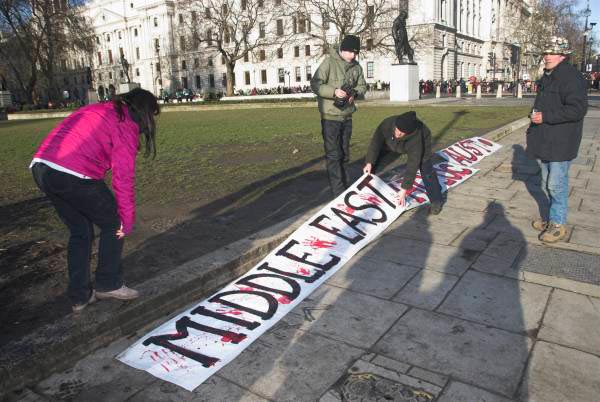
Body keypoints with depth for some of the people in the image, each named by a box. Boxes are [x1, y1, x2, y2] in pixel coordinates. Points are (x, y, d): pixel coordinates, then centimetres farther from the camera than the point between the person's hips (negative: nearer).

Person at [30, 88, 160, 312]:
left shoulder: (97, 109, 23)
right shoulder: (125, 126, -2)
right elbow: (123, 177, -7)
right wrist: (127, 219, 0)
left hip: (41, 167, 8)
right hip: (73, 175, -8)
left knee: (80, 231, 20)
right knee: (112, 225, 12)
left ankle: (79, 296, 25)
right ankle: (108, 284, 23)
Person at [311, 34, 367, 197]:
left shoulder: (357, 66, 7)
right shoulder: (329, 62, -10)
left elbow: (362, 86, 14)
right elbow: (315, 84, -14)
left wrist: (354, 93, -9)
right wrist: (334, 91, -27)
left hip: (347, 116, 6)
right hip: (331, 116, -6)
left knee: (344, 153, 16)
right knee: (333, 154, -4)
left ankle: (345, 184, 29)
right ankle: (338, 190, 1)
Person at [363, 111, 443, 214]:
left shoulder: (416, 139, -45)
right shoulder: (387, 123, -39)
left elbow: (412, 166, -43)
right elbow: (376, 142, -28)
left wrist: (404, 189, -42)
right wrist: (369, 163, -33)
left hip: (422, 143, -4)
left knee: (425, 169, -20)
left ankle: (436, 201, -10)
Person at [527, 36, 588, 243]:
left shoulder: (571, 77, -14)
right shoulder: (547, 77, 16)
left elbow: (578, 109, -23)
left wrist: (545, 117, -23)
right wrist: (535, 116, 18)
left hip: (560, 143, -9)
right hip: (545, 141, 10)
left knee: (556, 184, -6)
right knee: (547, 184, 17)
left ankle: (558, 224, 5)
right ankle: (554, 216, 31)